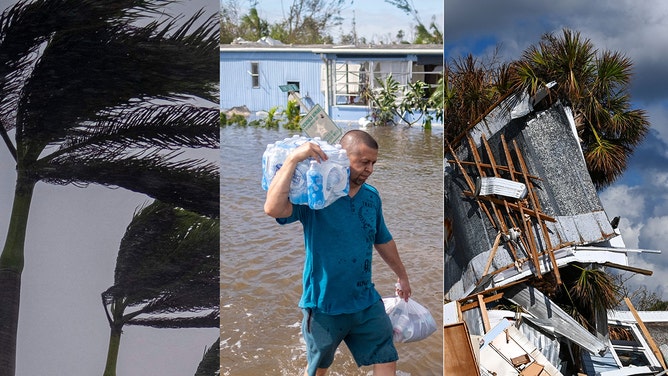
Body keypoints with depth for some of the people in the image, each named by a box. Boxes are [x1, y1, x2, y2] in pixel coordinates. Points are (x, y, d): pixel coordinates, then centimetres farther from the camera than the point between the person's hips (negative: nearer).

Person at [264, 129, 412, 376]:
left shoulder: (372, 197, 0)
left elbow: (383, 240, 16)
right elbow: (273, 208, -36)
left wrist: (402, 276, 26)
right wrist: (293, 159, -38)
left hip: (366, 302, 4)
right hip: (324, 305, -4)